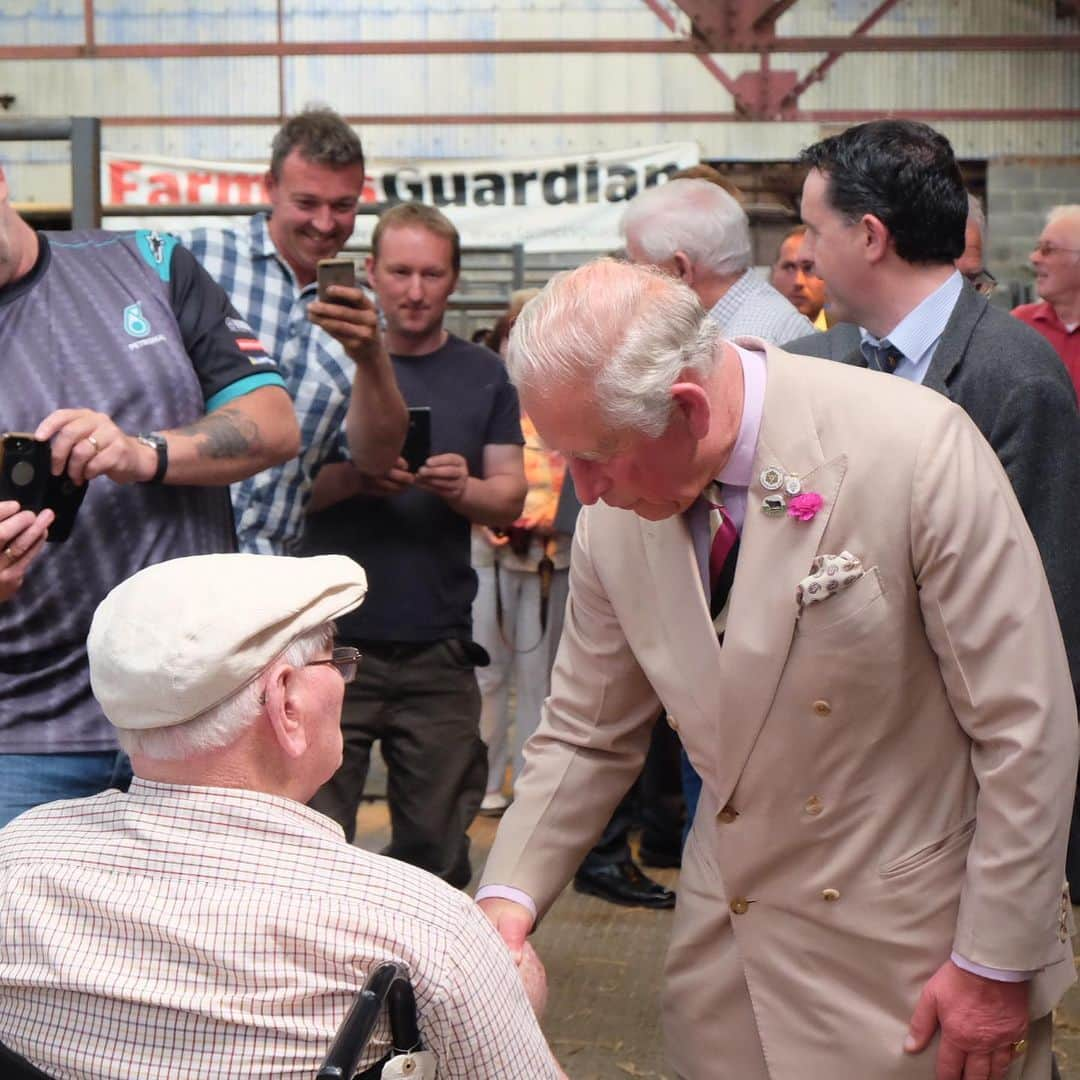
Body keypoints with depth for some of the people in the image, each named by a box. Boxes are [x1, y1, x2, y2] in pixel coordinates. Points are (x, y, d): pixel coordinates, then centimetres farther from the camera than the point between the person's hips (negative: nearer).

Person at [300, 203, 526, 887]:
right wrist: (348, 478, -17)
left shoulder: (484, 377, 11)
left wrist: (462, 488, -14)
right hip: (333, 640, -1)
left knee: (436, 843, 5)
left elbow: (511, 499, 8)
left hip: (438, 651, 2)